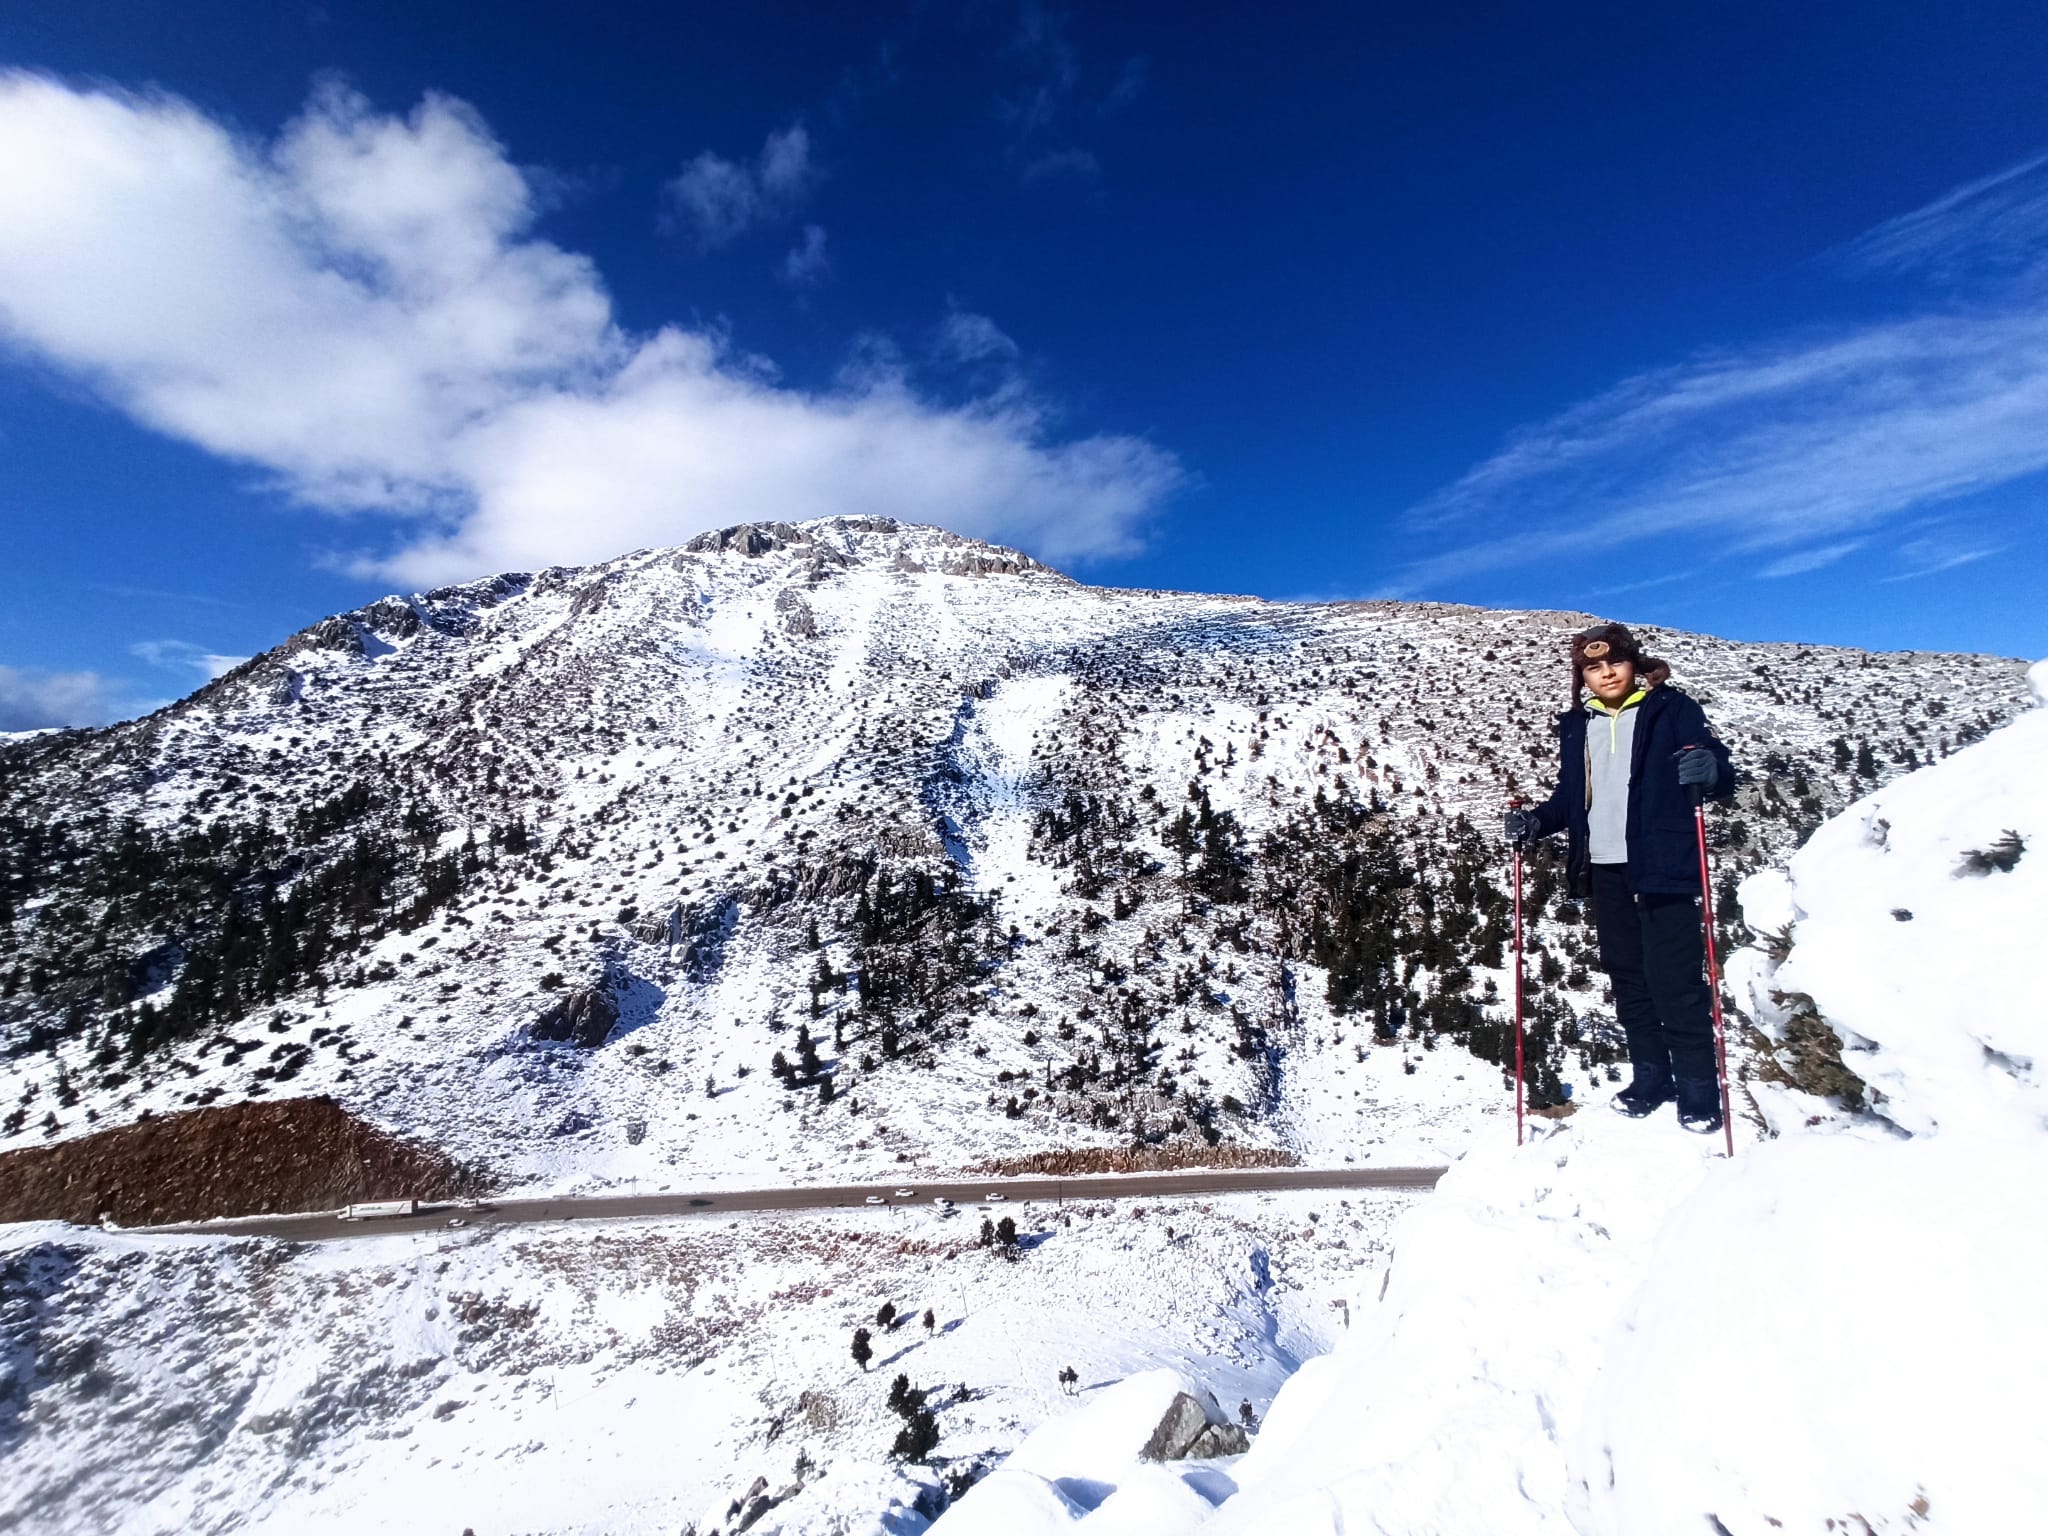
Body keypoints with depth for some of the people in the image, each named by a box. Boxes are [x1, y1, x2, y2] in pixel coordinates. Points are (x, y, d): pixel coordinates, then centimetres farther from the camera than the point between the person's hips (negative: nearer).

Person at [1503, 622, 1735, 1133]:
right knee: (1627, 977, 12)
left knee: (1676, 982, -4)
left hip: (1661, 867, -5)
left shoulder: (1672, 710, -1)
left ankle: (1698, 1093, 8)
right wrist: (1535, 822, 0)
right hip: (1605, 870, 5)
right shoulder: (1577, 725, 11)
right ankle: (1649, 1078, 25)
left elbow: (1724, 780, -6)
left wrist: (1709, 769, -28)